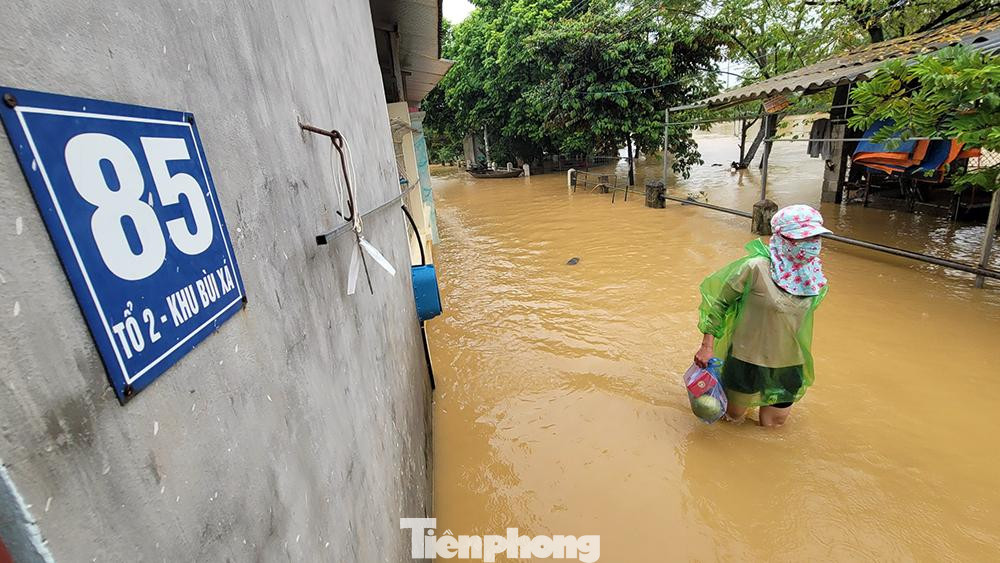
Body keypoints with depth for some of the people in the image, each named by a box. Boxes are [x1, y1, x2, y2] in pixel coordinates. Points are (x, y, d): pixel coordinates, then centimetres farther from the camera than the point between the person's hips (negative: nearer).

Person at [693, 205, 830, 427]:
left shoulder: (814, 274, -5)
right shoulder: (757, 267, -24)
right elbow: (716, 299, -16)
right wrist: (707, 346, -19)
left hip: (790, 365, 5)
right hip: (749, 361, -5)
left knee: (773, 424, 20)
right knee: (734, 417, 15)